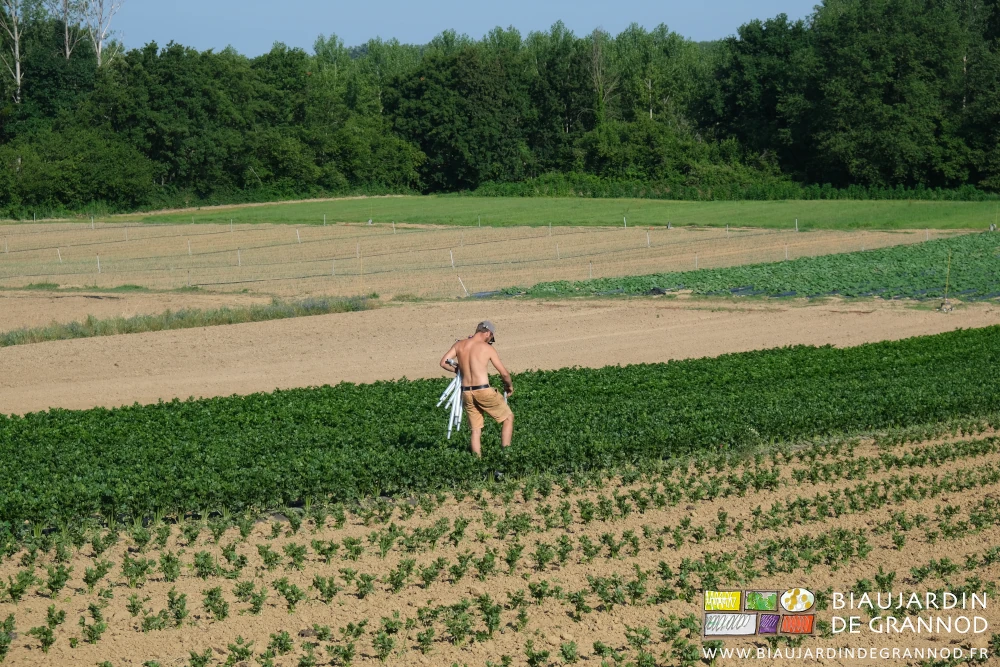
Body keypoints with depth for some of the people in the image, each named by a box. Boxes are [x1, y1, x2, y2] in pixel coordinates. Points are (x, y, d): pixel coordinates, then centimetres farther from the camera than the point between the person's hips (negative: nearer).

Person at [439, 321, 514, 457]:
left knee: (476, 430, 13)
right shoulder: (487, 348, -4)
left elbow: (443, 363, 2)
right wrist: (509, 386, 19)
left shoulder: (459, 345, 6)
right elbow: (504, 373, -1)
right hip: (483, 391, -5)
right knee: (508, 418, 11)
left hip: (467, 393, 5)